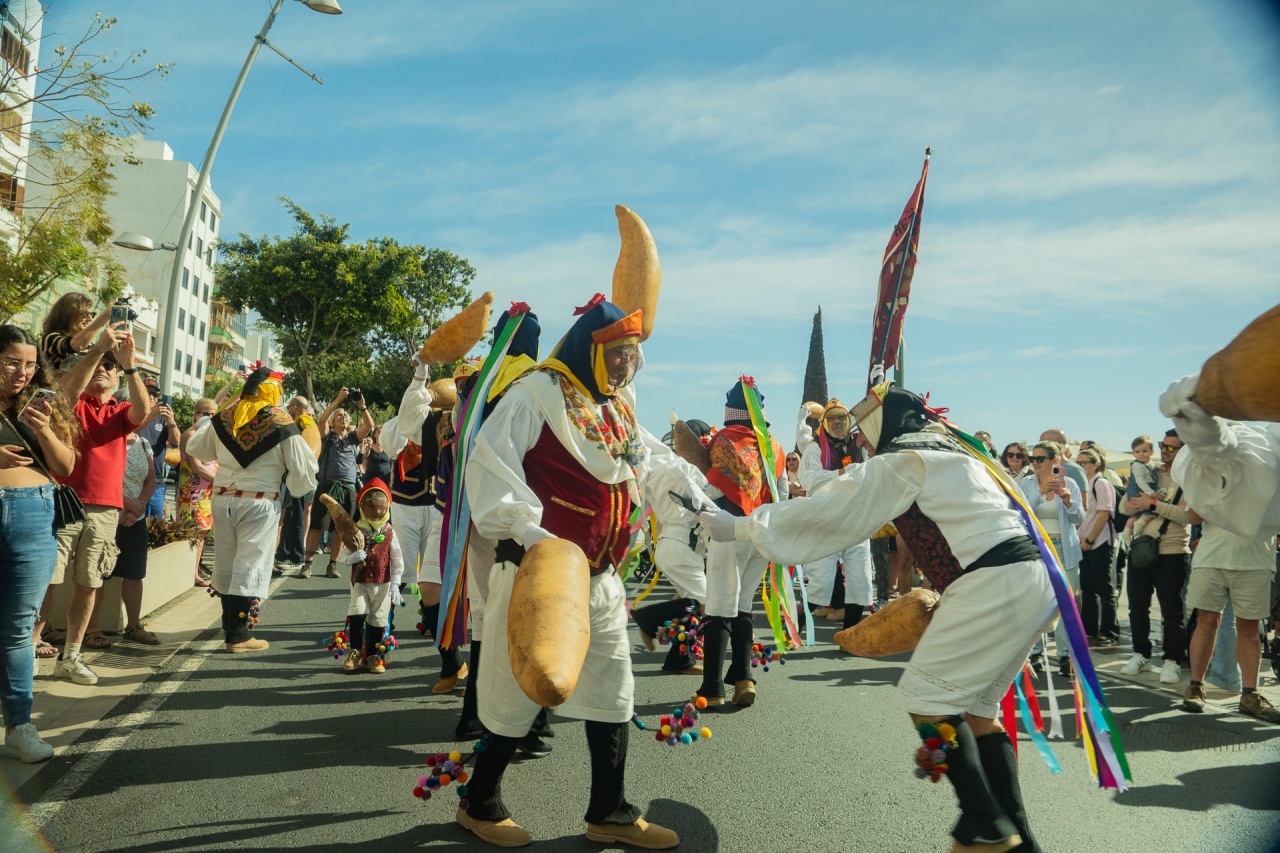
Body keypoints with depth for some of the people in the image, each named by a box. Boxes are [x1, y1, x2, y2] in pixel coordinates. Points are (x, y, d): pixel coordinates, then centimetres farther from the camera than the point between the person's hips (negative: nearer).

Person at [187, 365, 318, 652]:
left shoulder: (224, 417, 5)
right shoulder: (282, 423, -9)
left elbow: (195, 448, 20)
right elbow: (302, 472, -8)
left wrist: (207, 422, 33)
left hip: (222, 498, 6)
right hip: (259, 502, -5)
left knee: (226, 561, 17)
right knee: (250, 565, 1)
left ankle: (229, 622, 33)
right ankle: (238, 635, 5)